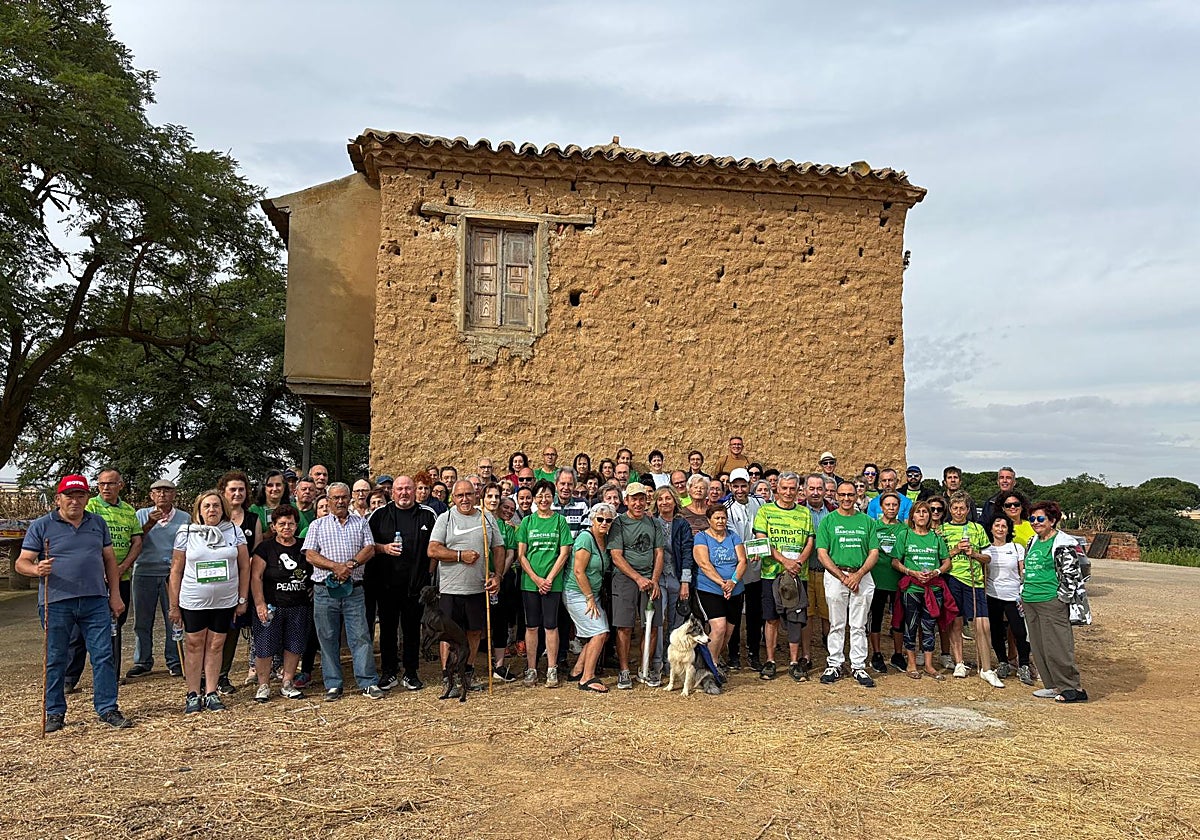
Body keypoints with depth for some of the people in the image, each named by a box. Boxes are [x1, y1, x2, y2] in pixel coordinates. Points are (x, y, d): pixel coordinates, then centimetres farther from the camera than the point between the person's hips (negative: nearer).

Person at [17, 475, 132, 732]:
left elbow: (109, 559, 16)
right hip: (56, 603, -2)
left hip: (96, 601, 2)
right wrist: (37, 569, -23)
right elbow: (21, 563, 1)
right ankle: (54, 712, 21)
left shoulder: (98, 523, 12)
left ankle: (107, 709, 10)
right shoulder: (41, 526, 3)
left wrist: (115, 595, 10)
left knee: (104, 656, 1)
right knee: (55, 660, 7)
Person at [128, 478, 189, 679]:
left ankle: (174, 661, 11)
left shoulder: (185, 518, 6)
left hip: (172, 574, -1)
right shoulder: (142, 515, 8)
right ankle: (142, 661, 18)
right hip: (144, 572, 1)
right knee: (142, 621, 7)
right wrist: (149, 524, -15)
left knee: (173, 620, 1)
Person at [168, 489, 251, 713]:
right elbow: (176, 570, 1)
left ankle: (212, 694, 16)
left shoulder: (234, 531, 1)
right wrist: (174, 605, 0)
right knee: (194, 645, 4)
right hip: (193, 600, -1)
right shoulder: (186, 533, -1)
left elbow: (244, 566, 5)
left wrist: (243, 599, 2)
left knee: (216, 645, 7)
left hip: (225, 600, 1)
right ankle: (193, 695, 14)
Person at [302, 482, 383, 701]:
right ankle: (333, 685, 14)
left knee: (360, 636, -2)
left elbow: (369, 549, 2)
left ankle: (368, 683, 3)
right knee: (328, 639, 5)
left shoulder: (360, 522, 12)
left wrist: (351, 564, -15)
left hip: (354, 590, 0)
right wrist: (335, 566, -15)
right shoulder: (318, 525, 9)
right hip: (325, 591, 0)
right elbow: (310, 555, -1)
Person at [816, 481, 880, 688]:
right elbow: (822, 554, -2)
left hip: (862, 576, 1)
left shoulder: (867, 521, 9)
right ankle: (834, 665, 12)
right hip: (835, 575, -1)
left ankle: (858, 667, 13)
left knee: (859, 626, 5)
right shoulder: (828, 521, 4)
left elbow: (874, 553, 5)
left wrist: (858, 575, -9)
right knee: (837, 624, 4)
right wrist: (843, 577, -11)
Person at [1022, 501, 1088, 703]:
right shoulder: (1033, 542, 16)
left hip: (1051, 602, -8)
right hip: (1030, 602, 8)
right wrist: (1022, 594, 19)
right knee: (1038, 646, 11)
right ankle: (1054, 686, 20)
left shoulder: (1063, 543, -9)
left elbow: (1071, 574, -11)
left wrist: (1060, 597, -11)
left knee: (1057, 648, -7)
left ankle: (1074, 688, 4)